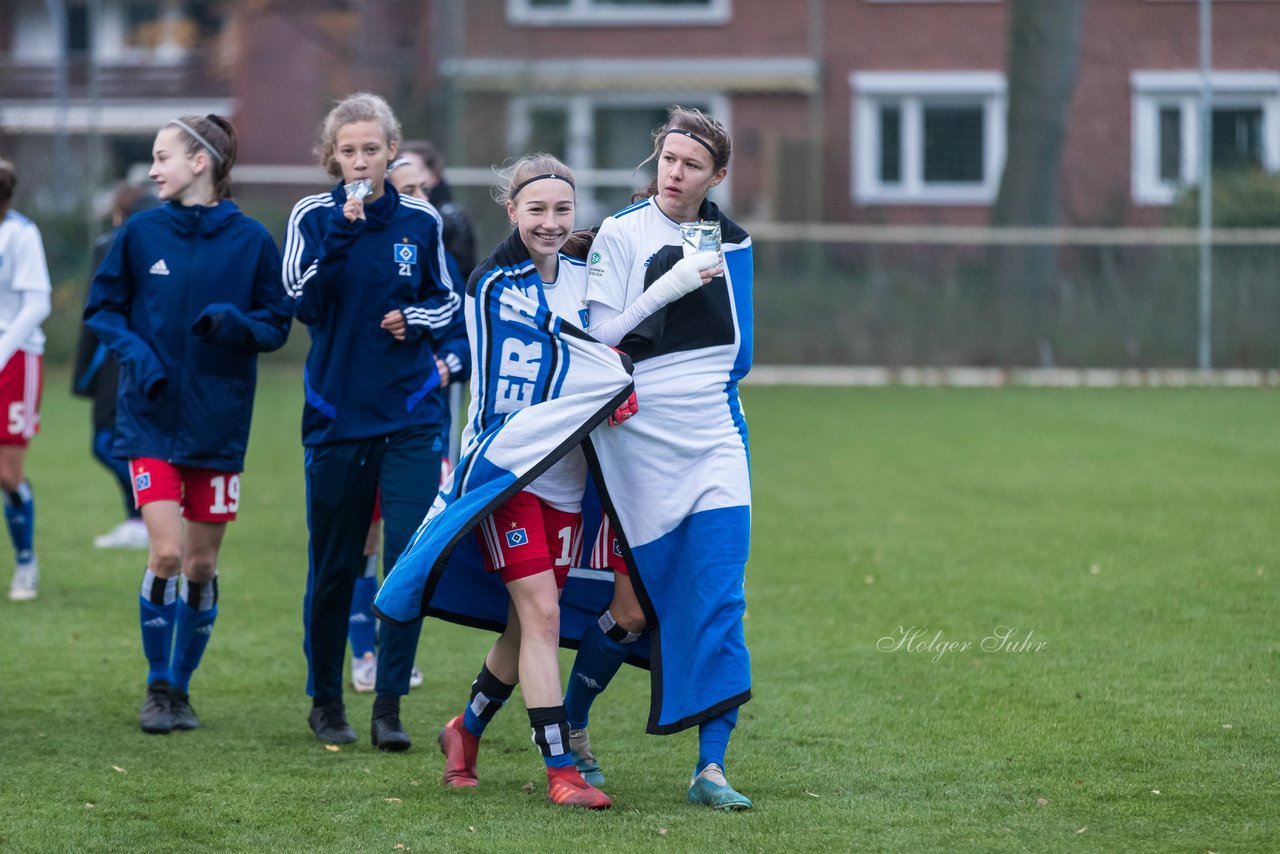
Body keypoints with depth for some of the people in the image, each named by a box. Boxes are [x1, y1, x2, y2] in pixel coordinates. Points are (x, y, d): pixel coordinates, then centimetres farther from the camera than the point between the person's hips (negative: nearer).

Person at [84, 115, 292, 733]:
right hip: (151, 420, -1)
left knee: (202, 566, 6)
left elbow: (277, 326, 3)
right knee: (166, 552, -12)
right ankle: (158, 689, 3)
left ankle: (182, 686, 22)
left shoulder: (250, 240, -1)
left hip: (219, 425, 1)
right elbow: (102, 309, 8)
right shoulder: (141, 233, 1)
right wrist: (134, 351, -10)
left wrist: (234, 322, -18)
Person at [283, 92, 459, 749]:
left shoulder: (420, 220, 4)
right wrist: (342, 232, -22)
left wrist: (417, 319, -4)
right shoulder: (313, 216, -1)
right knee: (333, 566, 7)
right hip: (336, 416, -1)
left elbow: (446, 298, 17)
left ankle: (389, 706, -3)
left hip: (410, 417, 1)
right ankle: (325, 700, 23)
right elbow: (304, 302, -13)